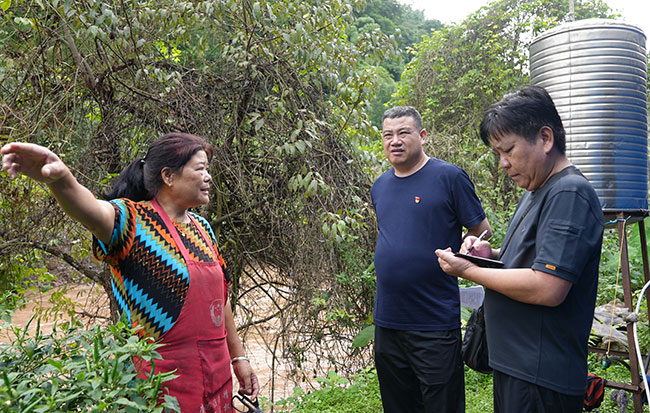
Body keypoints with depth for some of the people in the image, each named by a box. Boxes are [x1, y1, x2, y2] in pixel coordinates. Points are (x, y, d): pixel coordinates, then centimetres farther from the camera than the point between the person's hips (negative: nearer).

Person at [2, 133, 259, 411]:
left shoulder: (202, 228, 8)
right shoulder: (135, 221, -14)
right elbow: (93, 212, -36)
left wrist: (238, 357, 15)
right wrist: (60, 177, -58)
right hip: (163, 378, -7)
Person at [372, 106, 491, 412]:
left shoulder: (449, 177, -8)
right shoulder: (379, 187, 10)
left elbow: (481, 233, -4)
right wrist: (402, 264, 12)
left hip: (435, 325, -6)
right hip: (387, 321, 6)